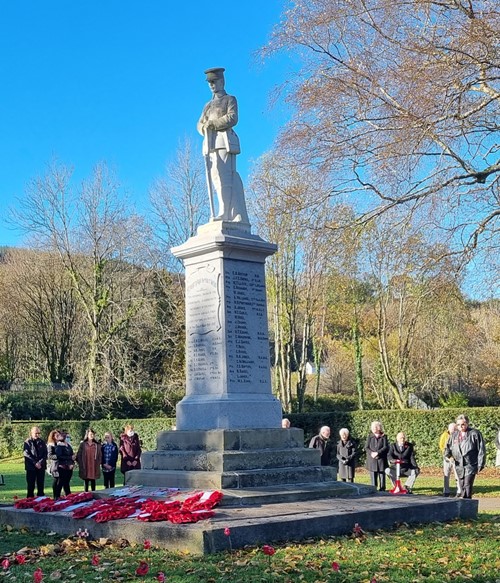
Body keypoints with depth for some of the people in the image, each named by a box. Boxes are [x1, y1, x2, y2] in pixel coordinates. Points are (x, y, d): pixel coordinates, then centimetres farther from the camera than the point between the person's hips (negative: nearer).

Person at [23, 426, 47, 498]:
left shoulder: (42, 442, 10)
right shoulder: (27, 442, 0)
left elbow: (45, 454, 6)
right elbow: (26, 454, -7)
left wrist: (40, 462, -10)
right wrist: (35, 463, -14)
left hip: (41, 467, 3)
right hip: (31, 467, -3)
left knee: (41, 484, 5)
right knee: (31, 485, -1)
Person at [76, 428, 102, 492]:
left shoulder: (97, 445, 7)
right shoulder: (83, 444, 2)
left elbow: (100, 455, 9)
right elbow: (79, 455, 2)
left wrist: (98, 463, 0)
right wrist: (80, 464, -5)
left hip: (94, 467, 1)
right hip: (85, 467, -1)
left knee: (93, 481, 5)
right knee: (86, 481, 4)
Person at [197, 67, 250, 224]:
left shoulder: (230, 99, 13)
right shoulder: (208, 105, 30)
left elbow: (232, 118, -5)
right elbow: (200, 124, 19)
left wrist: (213, 124, -9)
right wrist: (205, 128, -4)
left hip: (224, 140, -6)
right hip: (210, 144, 6)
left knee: (224, 177, -17)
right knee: (215, 177, -4)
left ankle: (226, 214, -23)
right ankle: (239, 217, -8)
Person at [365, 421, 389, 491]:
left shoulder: (384, 437, 5)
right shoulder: (369, 437, 12)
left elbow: (385, 447, -4)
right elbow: (366, 447, 6)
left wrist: (377, 453, -16)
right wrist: (371, 453, -13)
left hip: (381, 459, -2)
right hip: (371, 460, 2)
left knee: (382, 474, 0)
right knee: (373, 475, 0)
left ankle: (382, 489, 5)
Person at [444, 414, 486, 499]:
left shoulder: (475, 434, -4)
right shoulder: (454, 435, 10)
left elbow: (481, 450, -3)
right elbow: (448, 446, 19)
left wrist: (480, 465, -7)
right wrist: (448, 455, -3)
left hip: (471, 466, -5)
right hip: (459, 466, 5)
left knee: (467, 486, -15)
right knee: (462, 488, 9)